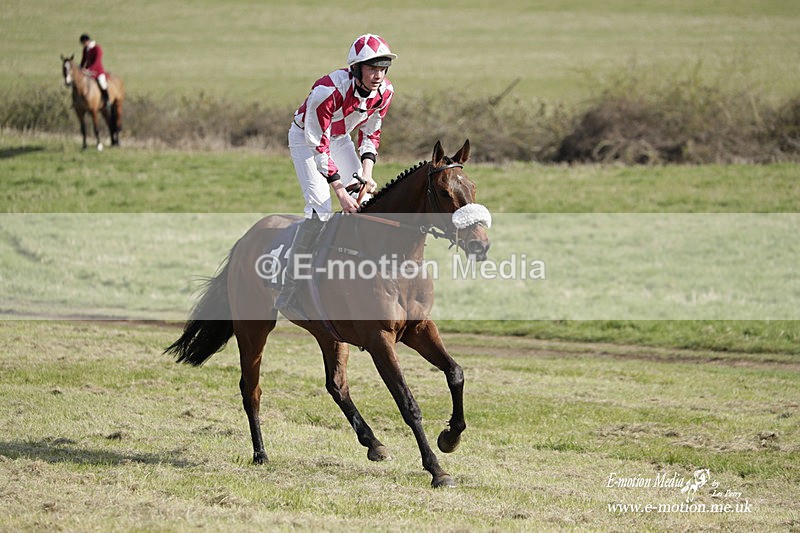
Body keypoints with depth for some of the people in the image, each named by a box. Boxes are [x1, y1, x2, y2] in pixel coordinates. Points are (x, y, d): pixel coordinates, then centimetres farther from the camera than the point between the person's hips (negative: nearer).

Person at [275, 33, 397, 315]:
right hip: (305, 137, -7)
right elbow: (318, 146, -32)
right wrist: (341, 192, -33)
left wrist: (366, 173, -16)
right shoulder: (328, 91, -37)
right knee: (319, 208, -20)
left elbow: (370, 134, -2)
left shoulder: (384, 92, -17)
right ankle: (287, 294, -18)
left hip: (340, 138, 7)